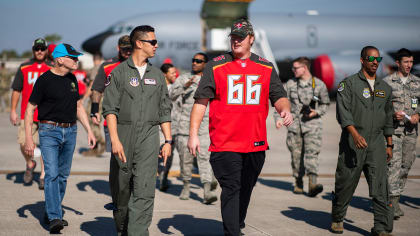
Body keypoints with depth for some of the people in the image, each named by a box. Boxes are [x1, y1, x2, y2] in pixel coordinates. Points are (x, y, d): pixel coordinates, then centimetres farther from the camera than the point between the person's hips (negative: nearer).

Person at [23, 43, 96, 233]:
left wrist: (89, 130, 15)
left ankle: (51, 212, 23)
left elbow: (78, 106, 20)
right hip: (49, 131, -6)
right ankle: (54, 218, -15)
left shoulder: (72, 79, 11)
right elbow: (30, 108, -6)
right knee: (52, 174, -13)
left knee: (63, 175, 10)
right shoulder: (45, 80, -8)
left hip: (70, 132, 6)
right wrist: (28, 138, -12)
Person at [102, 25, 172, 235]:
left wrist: (168, 140, 9)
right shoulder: (119, 72, 1)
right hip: (124, 134, -2)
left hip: (148, 136, 2)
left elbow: (164, 110, 17)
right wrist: (115, 140, -15)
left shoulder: (157, 75, 14)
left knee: (144, 191, -11)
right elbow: (110, 109, -5)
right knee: (121, 189, 7)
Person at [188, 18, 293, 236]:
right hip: (224, 144, -3)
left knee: (245, 190, 16)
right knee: (231, 189, -8)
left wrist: (284, 109, -14)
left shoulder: (266, 68, 9)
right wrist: (193, 134, -6)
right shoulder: (215, 66, 1)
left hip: (256, 144, 4)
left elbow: (279, 96, 10)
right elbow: (201, 101, 1)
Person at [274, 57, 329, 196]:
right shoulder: (290, 84, 6)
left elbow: (325, 104, 12)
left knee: (312, 153, -15)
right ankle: (298, 184, 21)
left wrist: (316, 112, -7)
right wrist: (277, 118, -4)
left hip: (312, 124, -2)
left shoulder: (319, 84, 1)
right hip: (294, 124, 2)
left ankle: (312, 184, -23)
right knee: (296, 155, 6)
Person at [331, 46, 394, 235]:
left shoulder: (385, 88, 16)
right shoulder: (349, 83, -1)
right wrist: (355, 134, -25)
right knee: (345, 184, 5)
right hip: (352, 143, -3)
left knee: (380, 187, -6)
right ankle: (337, 219, 25)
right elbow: (343, 111, -12)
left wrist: (389, 145, 19)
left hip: (376, 144, 3)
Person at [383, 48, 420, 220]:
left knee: (406, 165, 7)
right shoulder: (387, 82, 0)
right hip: (393, 129, -4)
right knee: (394, 164, -13)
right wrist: (393, 114, -16)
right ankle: (393, 202, -15)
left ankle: (395, 195, 21)